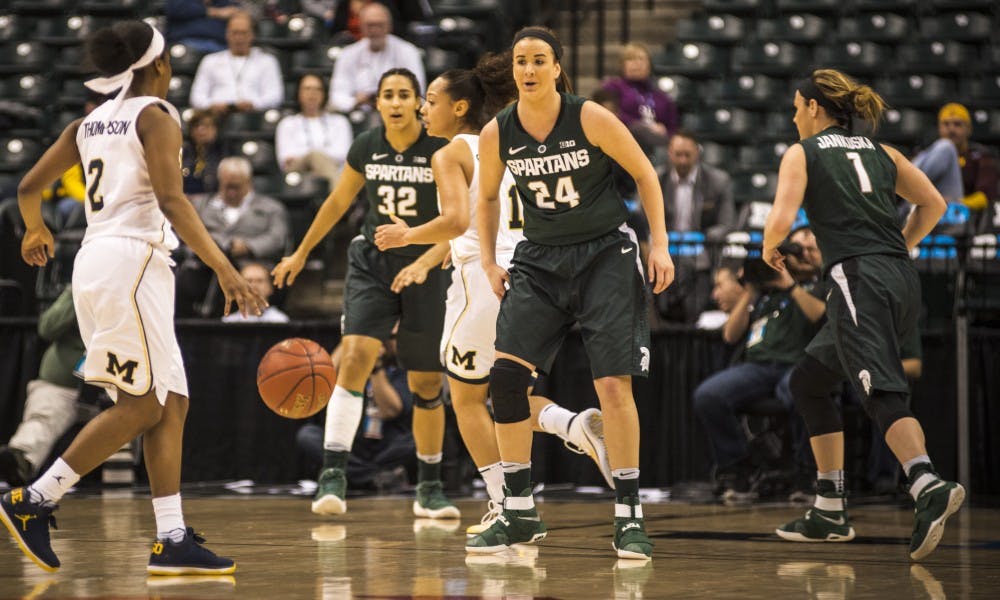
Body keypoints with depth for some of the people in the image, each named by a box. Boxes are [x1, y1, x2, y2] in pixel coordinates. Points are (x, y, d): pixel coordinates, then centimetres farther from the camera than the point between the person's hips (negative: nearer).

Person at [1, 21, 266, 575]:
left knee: (171, 403, 5)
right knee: (141, 405, -6)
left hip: (95, 260, 8)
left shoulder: (90, 123, 18)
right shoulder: (156, 116, -4)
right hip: (131, 260, -8)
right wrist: (223, 268, -21)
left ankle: (172, 540, -2)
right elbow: (170, 200, -17)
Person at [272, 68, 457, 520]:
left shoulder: (440, 149, -12)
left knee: (426, 384, 6)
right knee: (356, 356, -21)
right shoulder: (366, 146, -2)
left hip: (426, 270, -1)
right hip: (372, 262, 1)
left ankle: (429, 487, 22)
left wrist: (424, 263, -30)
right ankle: (333, 473, -23)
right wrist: (301, 254, 20)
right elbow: (338, 202, 14)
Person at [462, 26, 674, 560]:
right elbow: (487, 197, 13)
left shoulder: (591, 119, -14)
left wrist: (660, 243, -8)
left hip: (605, 255, -3)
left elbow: (645, 175, -3)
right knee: (505, 375, -10)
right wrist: (489, 263, 5)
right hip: (539, 259, 3)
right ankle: (519, 513, 2)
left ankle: (628, 517, 0)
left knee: (614, 383, -9)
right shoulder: (496, 134, -5)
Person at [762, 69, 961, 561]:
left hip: (859, 280, -7)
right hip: (904, 283, 7)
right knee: (807, 382, 21)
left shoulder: (802, 153, 6)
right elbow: (933, 204, 15)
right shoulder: (880, 152, 22)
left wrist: (769, 247, 13)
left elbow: (781, 218, -7)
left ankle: (929, 488, -48)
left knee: (884, 393, -22)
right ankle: (830, 512, 19)